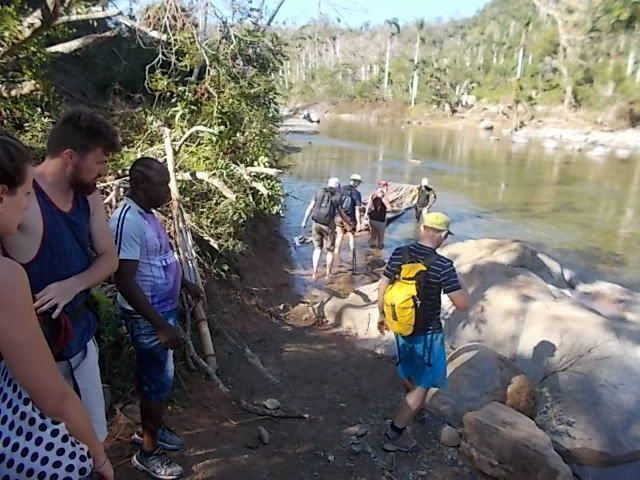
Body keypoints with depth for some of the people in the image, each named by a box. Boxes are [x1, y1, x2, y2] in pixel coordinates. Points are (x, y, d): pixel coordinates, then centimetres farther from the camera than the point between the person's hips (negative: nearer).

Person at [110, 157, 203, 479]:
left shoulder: (147, 214, 5)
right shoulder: (128, 221, -26)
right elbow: (125, 281, -29)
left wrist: (186, 284, 28)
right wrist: (161, 325, -29)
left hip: (163, 309, 9)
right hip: (147, 317, -9)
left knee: (153, 376, 23)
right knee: (159, 380, 5)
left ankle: (149, 429, 42)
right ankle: (148, 452, 24)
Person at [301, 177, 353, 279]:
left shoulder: (319, 192, 6)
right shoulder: (337, 197, -2)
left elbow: (310, 208, 6)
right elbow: (342, 215, -1)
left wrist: (304, 221, 14)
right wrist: (350, 224, 15)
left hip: (316, 224, 3)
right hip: (328, 226, -3)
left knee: (317, 248, 20)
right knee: (330, 250, 16)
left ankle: (314, 273, 14)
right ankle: (328, 274, 23)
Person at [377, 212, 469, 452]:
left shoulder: (399, 254, -9)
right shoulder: (443, 266, -24)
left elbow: (382, 288, -1)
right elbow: (462, 304, -20)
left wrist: (382, 314, 15)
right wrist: (457, 280, -2)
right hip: (427, 333, -6)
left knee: (409, 371, 30)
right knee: (422, 385, 9)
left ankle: (414, 407, 55)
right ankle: (394, 434, 13)